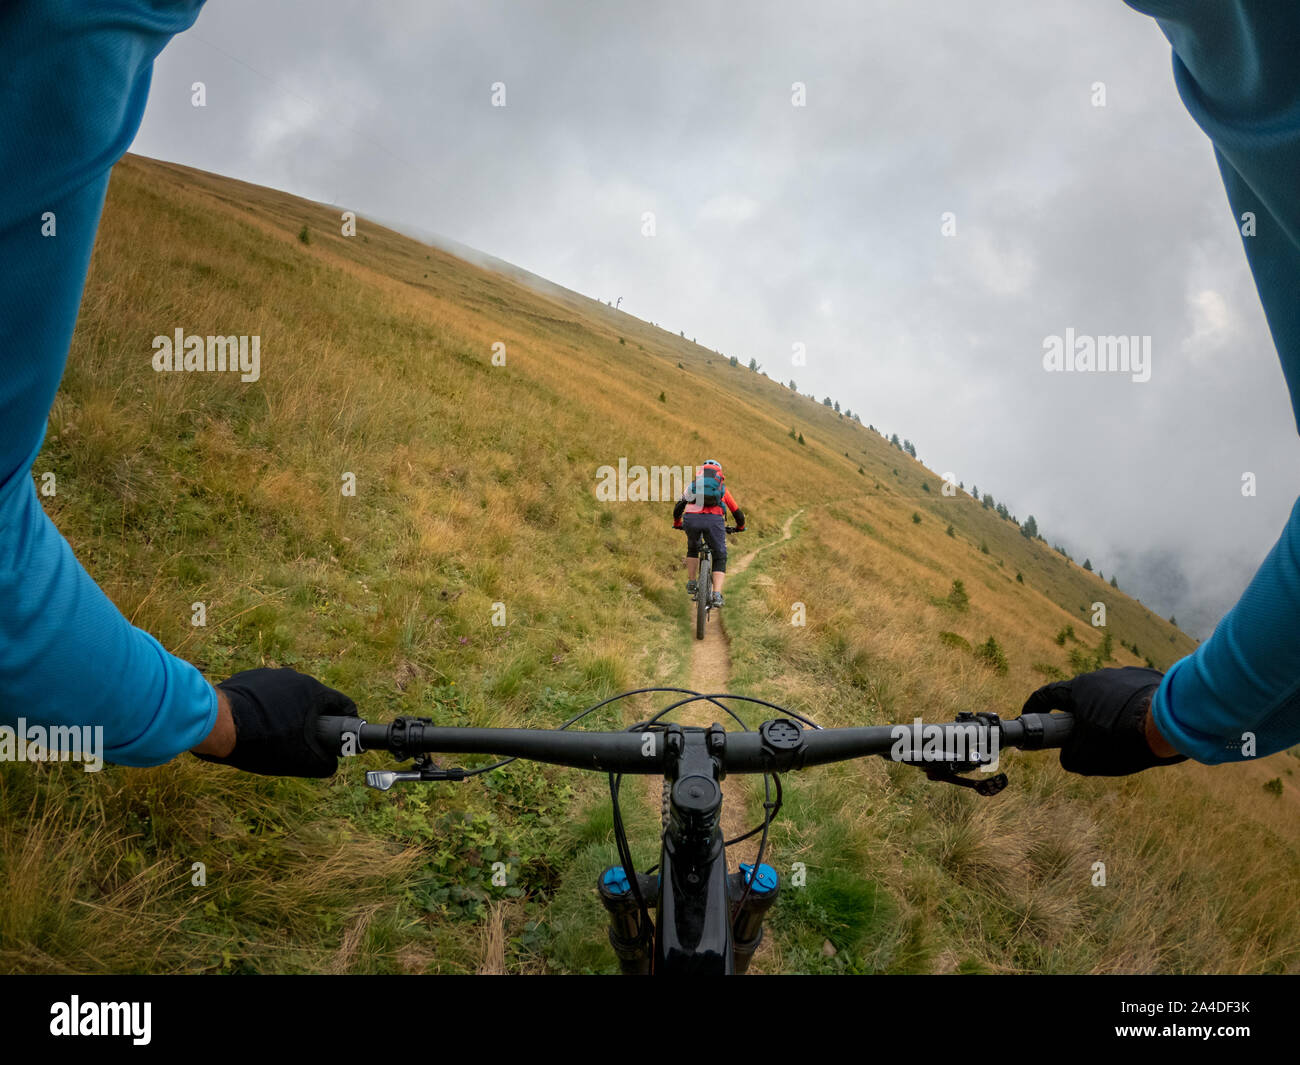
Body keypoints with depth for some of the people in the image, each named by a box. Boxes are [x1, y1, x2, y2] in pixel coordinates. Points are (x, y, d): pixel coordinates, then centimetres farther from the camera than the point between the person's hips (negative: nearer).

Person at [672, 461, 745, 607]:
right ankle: (717, 595, 0)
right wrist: (740, 527, 54)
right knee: (720, 558, 14)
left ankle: (691, 583, 27)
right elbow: (738, 513, 35)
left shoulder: (693, 484, 29)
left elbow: (678, 507, 30)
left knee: (692, 549, 32)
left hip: (691, 518, 1)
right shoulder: (723, 488, 29)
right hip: (714, 520, -1)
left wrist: (677, 523, 48)